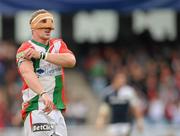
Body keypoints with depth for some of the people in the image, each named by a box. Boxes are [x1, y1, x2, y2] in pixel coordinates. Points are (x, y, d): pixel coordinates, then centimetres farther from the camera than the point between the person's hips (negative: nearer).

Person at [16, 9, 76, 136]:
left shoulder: (58, 44, 16)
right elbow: (27, 73, -23)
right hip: (36, 110, -6)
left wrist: (41, 55, -15)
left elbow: (71, 61, -5)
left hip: (57, 110, 6)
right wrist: (43, 94, -41)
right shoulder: (26, 49, -4)